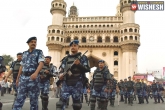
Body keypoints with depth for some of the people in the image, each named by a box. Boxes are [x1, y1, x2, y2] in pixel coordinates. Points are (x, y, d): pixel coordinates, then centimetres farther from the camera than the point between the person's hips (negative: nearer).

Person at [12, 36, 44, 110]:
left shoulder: (39, 52, 2)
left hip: (33, 78, -4)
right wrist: (18, 78, 17)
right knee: (19, 98, 1)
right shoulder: (24, 53, 17)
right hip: (23, 78, 4)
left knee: (34, 99, 3)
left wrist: (36, 73, -31)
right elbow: (21, 66, 20)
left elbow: (41, 63, -14)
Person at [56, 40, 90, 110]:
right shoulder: (66, 59, 17)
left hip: (77, 84, -2)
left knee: (76, 102, 5)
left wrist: (79, 65, -17)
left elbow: (87, 69, -1)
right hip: (66, 83, 2)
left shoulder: (83, 57, 7)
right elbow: (61, 69, 17)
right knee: (62, 101, -7)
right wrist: (61, 74, -5)